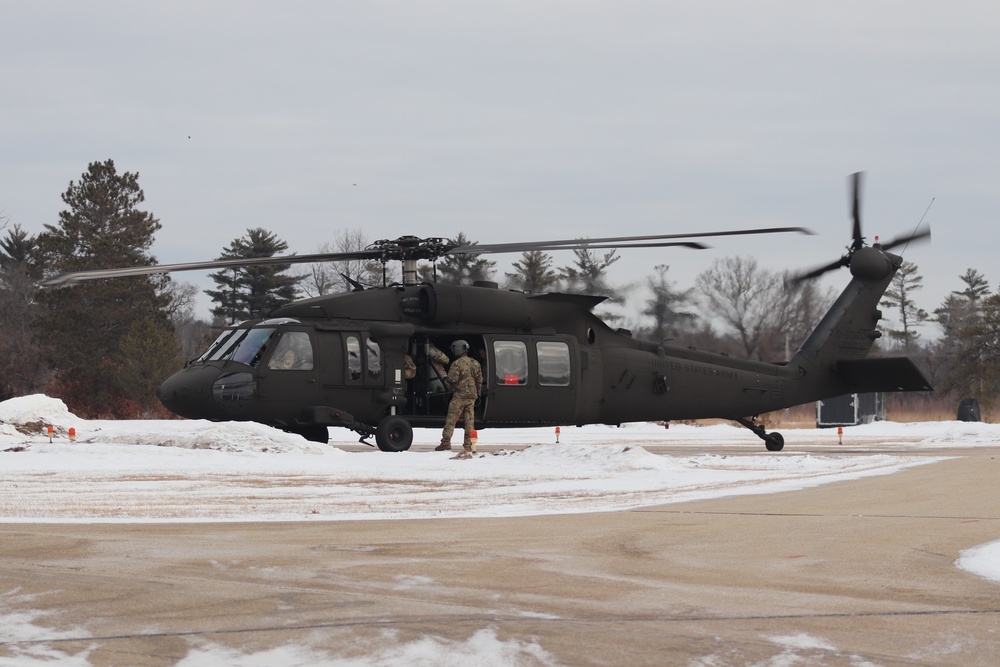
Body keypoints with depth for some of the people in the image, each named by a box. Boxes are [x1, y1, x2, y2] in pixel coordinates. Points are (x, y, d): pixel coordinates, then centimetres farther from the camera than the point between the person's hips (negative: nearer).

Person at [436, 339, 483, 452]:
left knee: (451, 420, -1)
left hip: (459, 395, -6)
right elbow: (479, 380, 14)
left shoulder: (457, 364, -12)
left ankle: (446, 441, -5)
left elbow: (451, 379, -15)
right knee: (469, 420, 8)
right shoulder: (475, 363, 10)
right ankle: (468, 444, 7)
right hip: (472, 396, 6)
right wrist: (477, 394, 22)